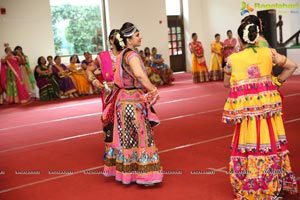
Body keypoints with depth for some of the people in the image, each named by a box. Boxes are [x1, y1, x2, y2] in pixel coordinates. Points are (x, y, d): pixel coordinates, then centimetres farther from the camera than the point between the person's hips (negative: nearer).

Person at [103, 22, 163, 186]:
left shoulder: (122, 54, 12)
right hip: (133, 101, -9)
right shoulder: (131, 54, -17)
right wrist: (153, 90, -24)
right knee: (140, 137, -1)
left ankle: (126, 171, 25)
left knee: (127, 137, 15)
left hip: (124, 98, 9)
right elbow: (139, 75, -36)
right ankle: (144, 175, 7)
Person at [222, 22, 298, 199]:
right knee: (270, 142, 13)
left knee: (249, 143, 8)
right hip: (267, 103, 2)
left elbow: (226, 84, 6)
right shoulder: (268, 53, 0)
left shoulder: (233, 59, -6)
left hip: (246, 106, -2)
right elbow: (292, 66, 7)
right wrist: (276, 82, 12)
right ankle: (274, 185, 26)